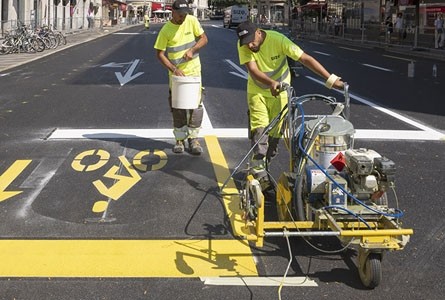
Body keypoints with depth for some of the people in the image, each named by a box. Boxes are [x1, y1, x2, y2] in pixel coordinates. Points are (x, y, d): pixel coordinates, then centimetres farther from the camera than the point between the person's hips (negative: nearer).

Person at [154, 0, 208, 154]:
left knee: (195, 106, 1)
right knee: (178, 108, 5)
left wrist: (192, 50, -18)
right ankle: (180, 139, 17)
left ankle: (193, 139, 11)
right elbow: (160, 53, -8)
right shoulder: (166, 30, -11)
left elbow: (204, 39, 1)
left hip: (194, 71, 1)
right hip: (176, 73, -1)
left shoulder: (192, 21, -5)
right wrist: (174, 69, -19)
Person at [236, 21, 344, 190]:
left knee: (275, 132, 4)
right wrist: (271, 83, -48)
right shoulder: (243, 45, -20)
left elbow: (306, 59, -28)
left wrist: (331, 79, -34)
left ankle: (259, 169, 20)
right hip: (257, 92, 0)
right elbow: (253, 70, -28)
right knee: (259, 131, -10)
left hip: (280, 92, 0)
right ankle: (259, 174, -9)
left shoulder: (278, 40, -26)